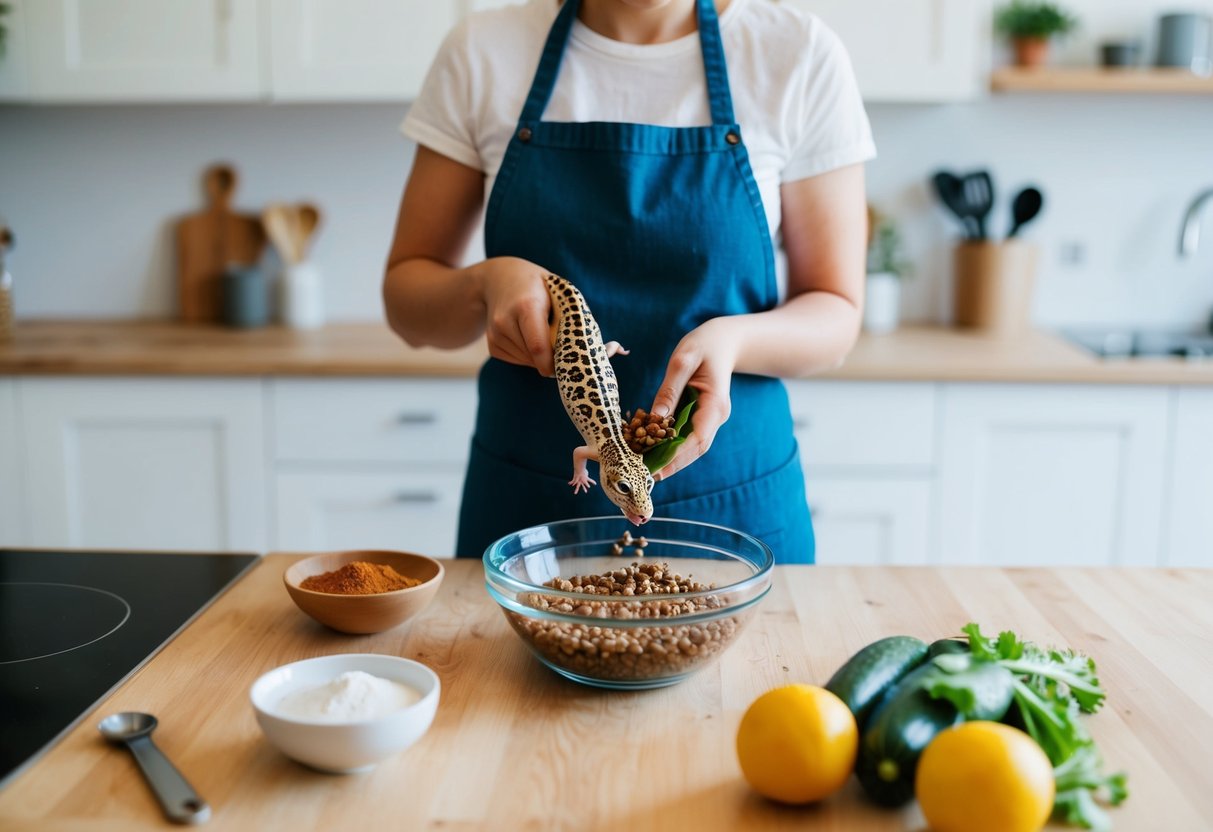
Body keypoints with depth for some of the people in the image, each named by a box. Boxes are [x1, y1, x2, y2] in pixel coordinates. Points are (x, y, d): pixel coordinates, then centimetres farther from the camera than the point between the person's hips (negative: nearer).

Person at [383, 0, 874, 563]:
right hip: (525, 504, 1)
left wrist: (734, 339, -24)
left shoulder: (800, 55, -7)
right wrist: (486, 285, -21)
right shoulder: (481, 53, -4)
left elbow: (835, 315, -3)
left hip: (731, 508, 0)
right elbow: (406, 299, 1)